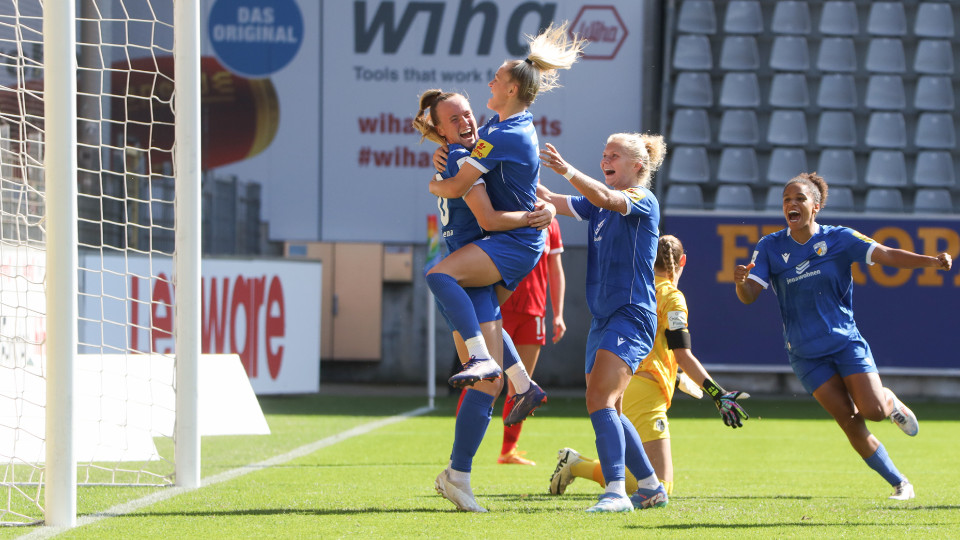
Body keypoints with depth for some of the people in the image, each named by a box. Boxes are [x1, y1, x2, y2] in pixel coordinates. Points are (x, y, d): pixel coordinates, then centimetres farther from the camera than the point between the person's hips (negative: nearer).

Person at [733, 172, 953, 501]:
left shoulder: (839, 239, -6)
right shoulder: (770, 248, -4)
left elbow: (888, 255, -13)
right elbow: (749, 295, -9)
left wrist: (932, 261, -29)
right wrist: (740, 281, -34)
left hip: (846, 341, -1)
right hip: (806, 355, 1)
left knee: (873, 411, -16)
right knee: (851, 425, -4)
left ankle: (891, 401, 22)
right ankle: (899, 483, 11)